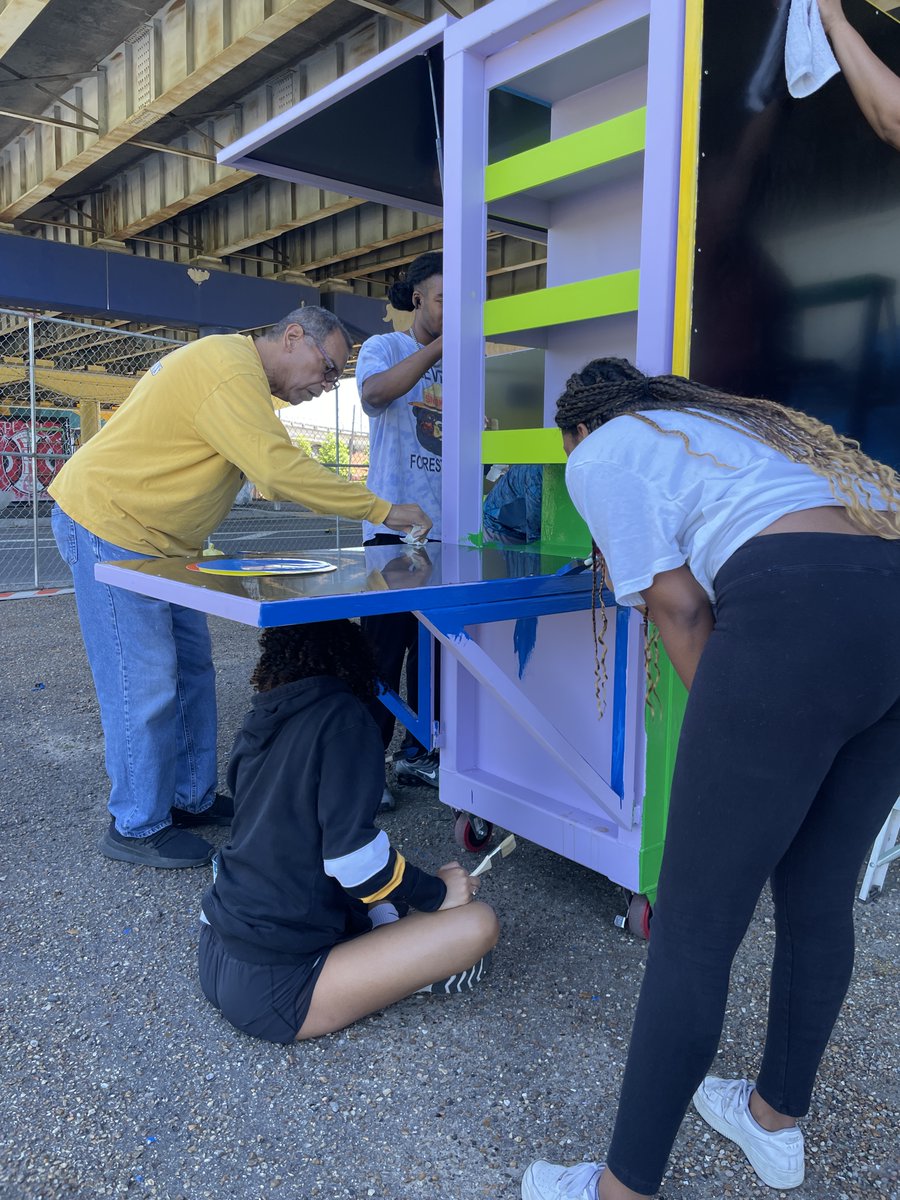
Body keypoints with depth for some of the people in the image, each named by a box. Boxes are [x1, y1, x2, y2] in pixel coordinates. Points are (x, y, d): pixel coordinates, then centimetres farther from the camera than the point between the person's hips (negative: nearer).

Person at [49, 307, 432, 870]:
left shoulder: (237, 367, 13)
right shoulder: (231, 370, -21)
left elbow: (267, 473, 12)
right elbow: (279, 468, -30)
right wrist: (384, 511, -24)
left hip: (156, 540, 10)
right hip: (107, 527, -10)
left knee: (192, 670, 11)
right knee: (145, 685, -5)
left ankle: (193, 799, 23)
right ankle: (137, 827, 9)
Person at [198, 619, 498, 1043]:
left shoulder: (257, 725, 8)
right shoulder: (343, 718, -13)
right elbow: (351, 852, -22)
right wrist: (436, 892, -4)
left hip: (215, 959, 8)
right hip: (268, 993, -8)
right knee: (477, 925, -10)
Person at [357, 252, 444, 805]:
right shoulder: (384, 348, 5)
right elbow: (373, 392, -19)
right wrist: (437, 347, -22)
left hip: (447, 526, 5)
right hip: (395, 525, -4)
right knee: (385, 643, -5)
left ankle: (417, 752, 22)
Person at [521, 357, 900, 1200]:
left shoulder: (601, 454, 13)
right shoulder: (737, 420, 35)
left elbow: (678, 604, 4)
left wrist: (727, 735, 13)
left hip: (801, 611, -8)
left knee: (693, 932, 2)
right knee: (819, 897, 21)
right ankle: (776, 1119, 41)